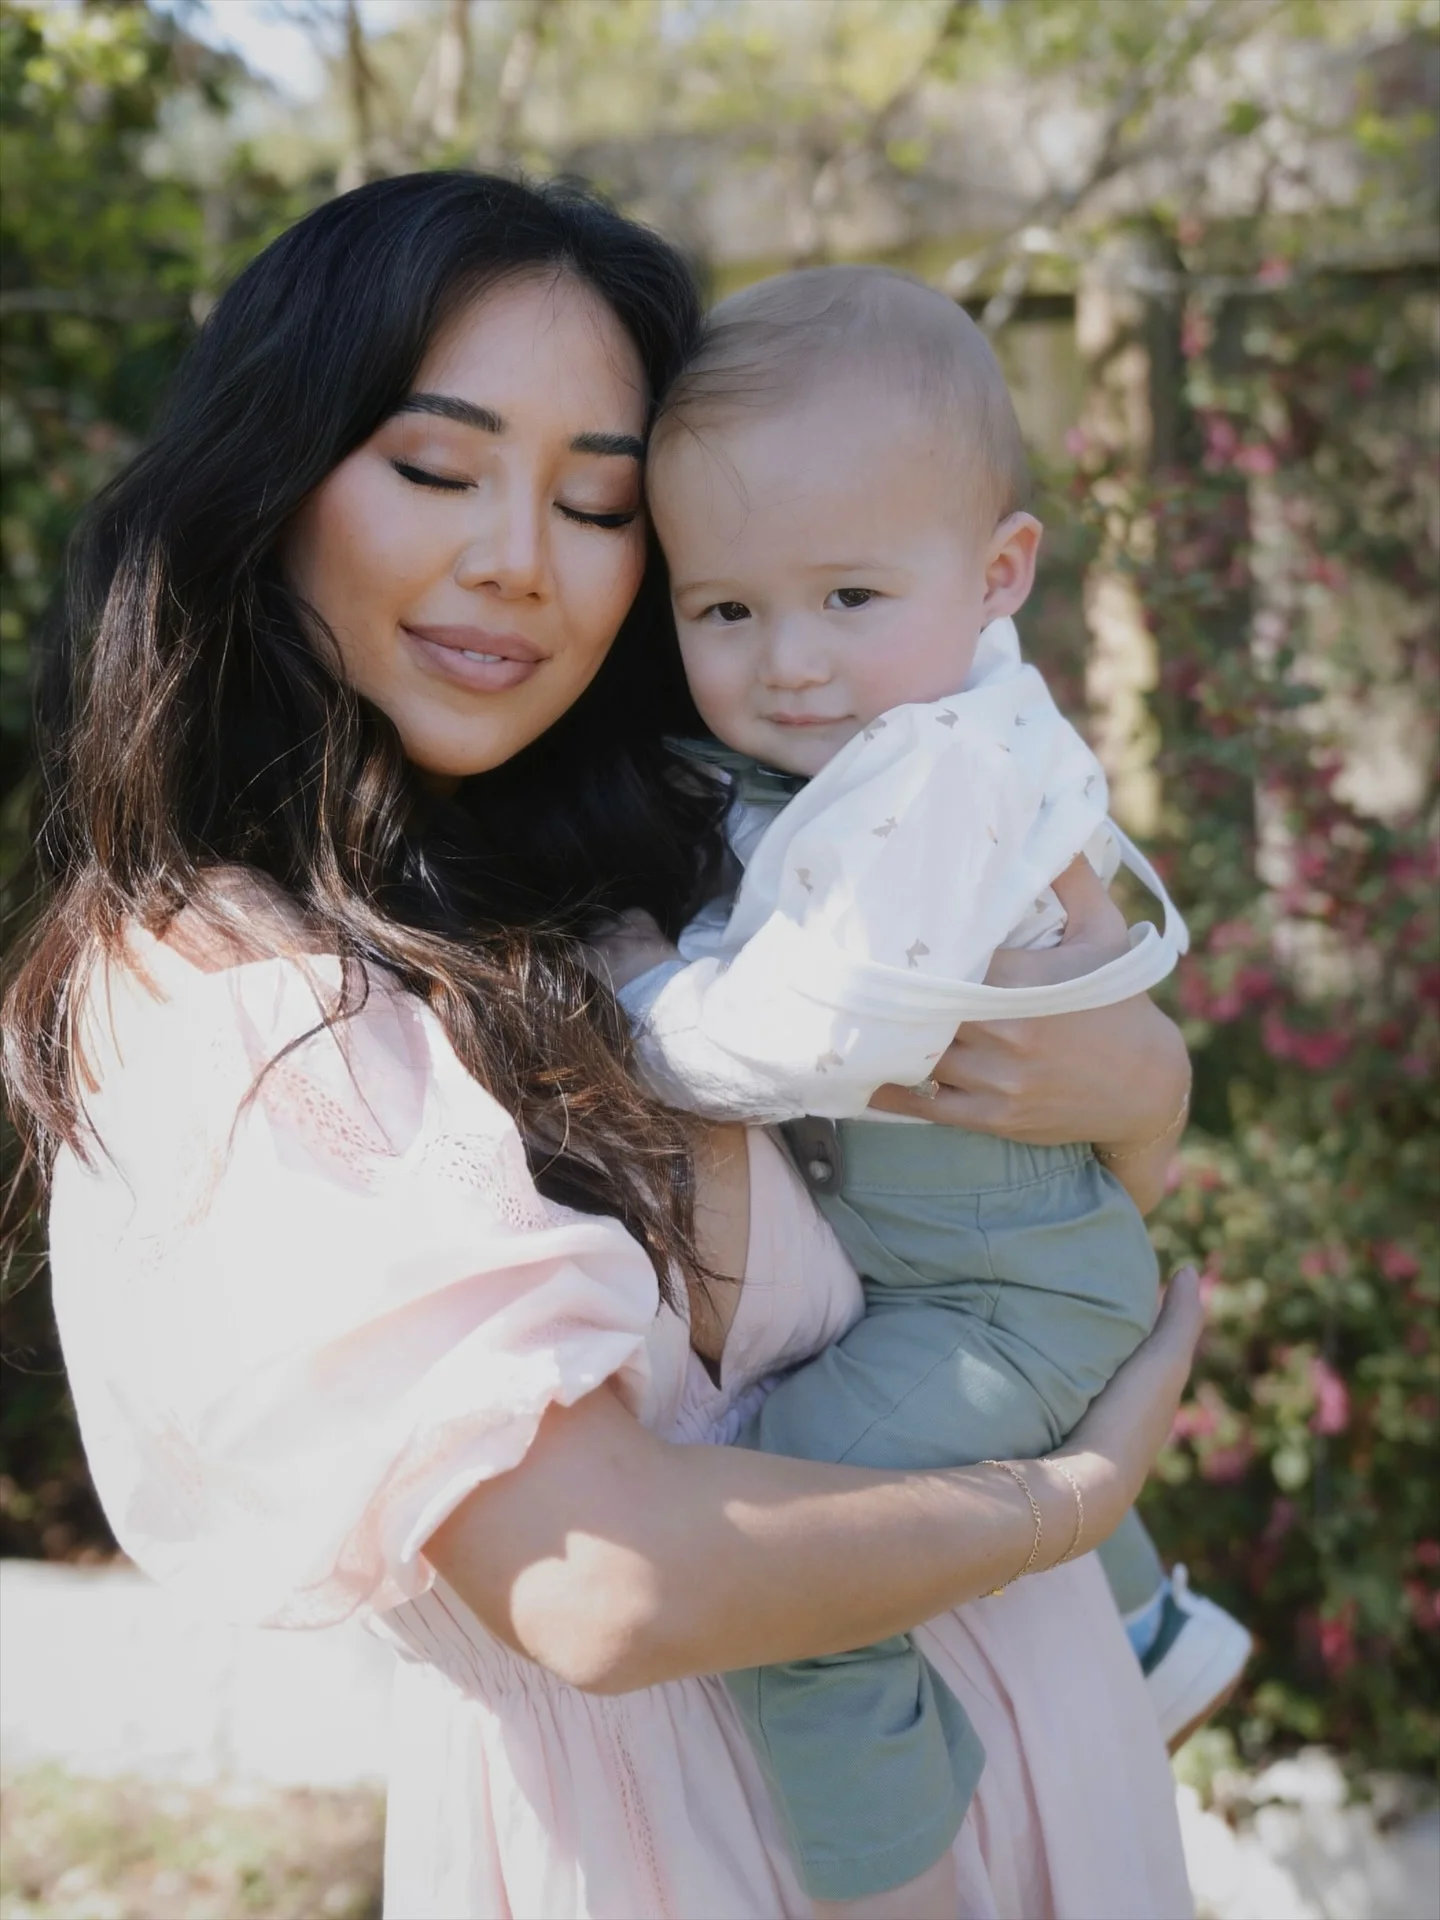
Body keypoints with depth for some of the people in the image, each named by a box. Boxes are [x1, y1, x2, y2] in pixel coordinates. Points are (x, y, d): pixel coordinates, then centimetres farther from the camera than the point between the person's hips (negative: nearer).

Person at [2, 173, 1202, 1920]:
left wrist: (1131, 1076, -17)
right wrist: (1080, 1492, -15)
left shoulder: (693, 861, -3)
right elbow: (601, 1586, -28)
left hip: (990, 1680, 6)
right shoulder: (204, 1006, -21)